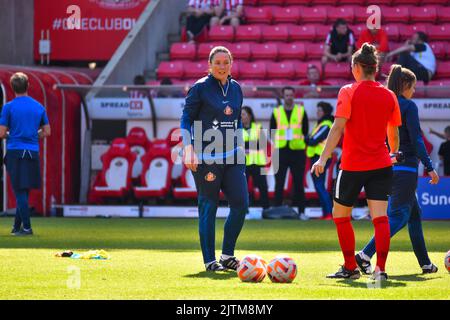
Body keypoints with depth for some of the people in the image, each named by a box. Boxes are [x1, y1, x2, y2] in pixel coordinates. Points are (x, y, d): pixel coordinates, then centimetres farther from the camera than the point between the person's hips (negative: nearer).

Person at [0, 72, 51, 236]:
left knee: (20, 191, -1)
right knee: (24, 191, 14)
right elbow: (46, 132, 10)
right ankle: (17, 226, 21)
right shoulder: (39, 107, 6)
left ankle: (26, 227, -6)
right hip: (33, 153, 4)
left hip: (15, 151, -4)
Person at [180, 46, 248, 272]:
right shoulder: (200, 88, -4)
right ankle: (209, 260, 5)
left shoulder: (236, 88, 12)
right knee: (208, 208, -3)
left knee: (241, 204, -2)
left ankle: (227, 255, 12)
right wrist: (188, 148, -13)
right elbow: (186, 119, -4)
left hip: (232, 157, 6)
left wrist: (240, 147, 18)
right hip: (206, 158, -6)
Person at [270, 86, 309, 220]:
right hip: (281, 151, 0)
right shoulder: (276, 112, 7)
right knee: (279, 183, -1)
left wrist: (301, 142, 3)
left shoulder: (301, 111, 6)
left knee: (299, 183, 1)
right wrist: (277, 143, 3)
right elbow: (272, 131, 11)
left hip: (297, 151, 0)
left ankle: (301, 211, 3)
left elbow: (305, 130, 10)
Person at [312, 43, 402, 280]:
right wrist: (393, 154, 31)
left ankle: (350, 268, 15)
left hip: (353, 165, -3)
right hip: (381, 164, 4)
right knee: (380, 217, -3)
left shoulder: (348, 92, -7)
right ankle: (380, 269, -13)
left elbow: (338, 128, -15)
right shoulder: (389, 96, 5)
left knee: (340, 215, 13)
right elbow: (394, 135, 13)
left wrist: (323, 158, -16)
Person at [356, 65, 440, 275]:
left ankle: (425, 263, 20)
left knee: (414, 213, 17)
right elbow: (416, 139, -15)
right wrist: (429, 167, -12)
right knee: (399, 216, -7)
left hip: (388, 168, 8)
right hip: (406, 167, -8)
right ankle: (365, 255, -21)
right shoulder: (408, 106, -10)